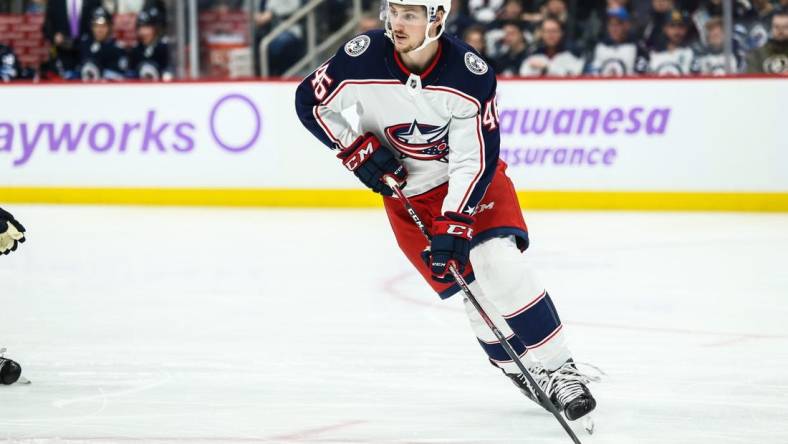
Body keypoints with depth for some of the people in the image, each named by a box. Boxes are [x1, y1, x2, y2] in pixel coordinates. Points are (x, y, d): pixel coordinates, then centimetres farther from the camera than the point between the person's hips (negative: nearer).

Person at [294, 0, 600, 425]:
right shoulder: (362, 59, -21)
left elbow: (475, 159, -23)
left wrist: (453, 224, -30)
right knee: (466, 282, -6)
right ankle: (521, 369, 11)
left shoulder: (471, 75, -26)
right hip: (406, 189, 2)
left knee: (499, 262, -22)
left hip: (470, 174, -2)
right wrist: (357, 149, -14)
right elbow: (311, 102, -5)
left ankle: (557, 368, -14)